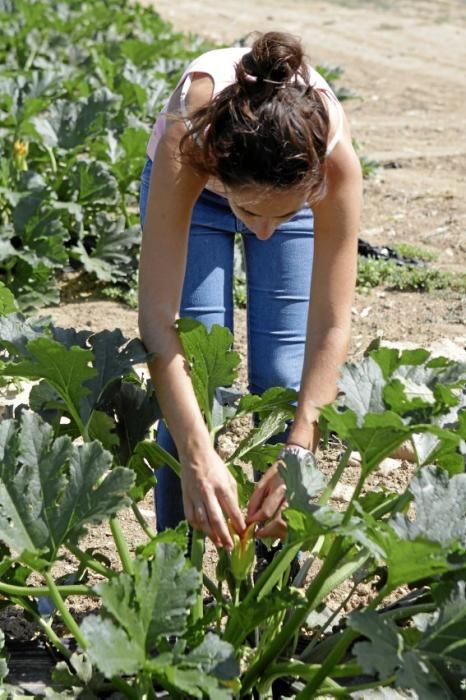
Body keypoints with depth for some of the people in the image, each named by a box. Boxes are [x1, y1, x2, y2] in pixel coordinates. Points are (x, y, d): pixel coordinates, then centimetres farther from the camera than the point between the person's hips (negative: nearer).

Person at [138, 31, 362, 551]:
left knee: (284, 382, -7)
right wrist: (198, 457, -51)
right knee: (194, 377, -11)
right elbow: (156, 318, -43)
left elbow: (330, 327, -35)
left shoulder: (334, 157, -40)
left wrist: (298, 455, -45)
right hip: (192, 186, 0)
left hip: (296, 187, 1)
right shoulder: (186, 141, -43)